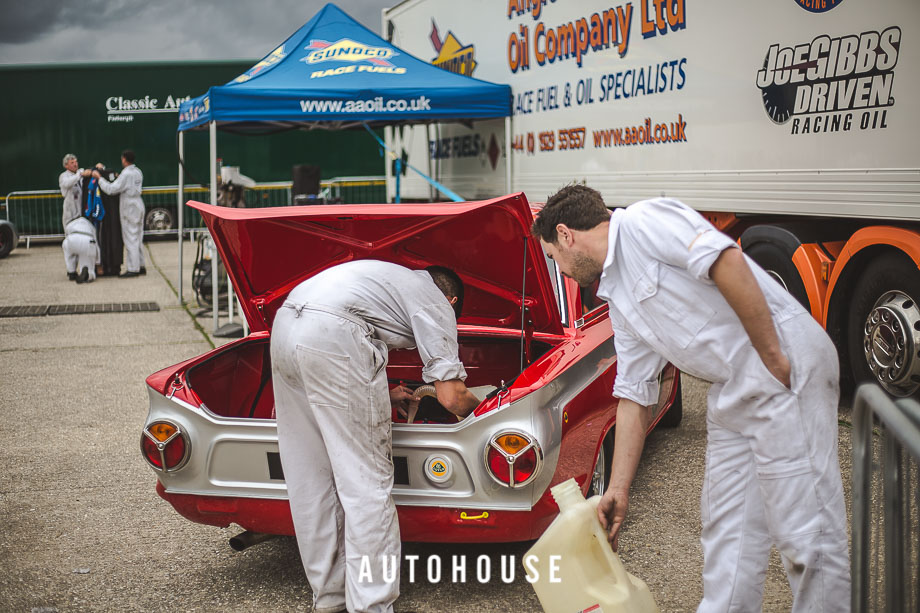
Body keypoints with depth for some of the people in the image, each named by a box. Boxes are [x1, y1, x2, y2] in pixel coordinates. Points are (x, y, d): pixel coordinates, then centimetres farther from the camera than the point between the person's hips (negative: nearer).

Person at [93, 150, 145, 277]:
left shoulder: (126, 174, -17)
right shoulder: (138, 172, 9)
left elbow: (111, 189, -20)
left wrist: (99, 178, -10)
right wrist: (118, 179, 14)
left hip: (129, 208, -8)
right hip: (138, 205, 8)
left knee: (130, 239, -5)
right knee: (138, 238, 14)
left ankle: (133, 269, -3)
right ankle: (140, 266, 18)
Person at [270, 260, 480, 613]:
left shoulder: (396, 280, 35)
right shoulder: (437, 306, 14)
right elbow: (451, 397, 5)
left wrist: (384, 397, 46)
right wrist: (480, 405, 26)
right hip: (331, 334, -8)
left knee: (309, 479, 14)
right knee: (366, 481, 0)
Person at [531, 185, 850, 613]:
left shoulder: (643, 221, -8)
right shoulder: (618, 297, 18)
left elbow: (727, 262, -22)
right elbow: (634, 396, 19)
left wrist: (773, 359, -20)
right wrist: (618, 489, 18)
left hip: (787, 365, -10)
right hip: (732, 392, 10)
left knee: (805, 531, -5)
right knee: (728, 528, 14)